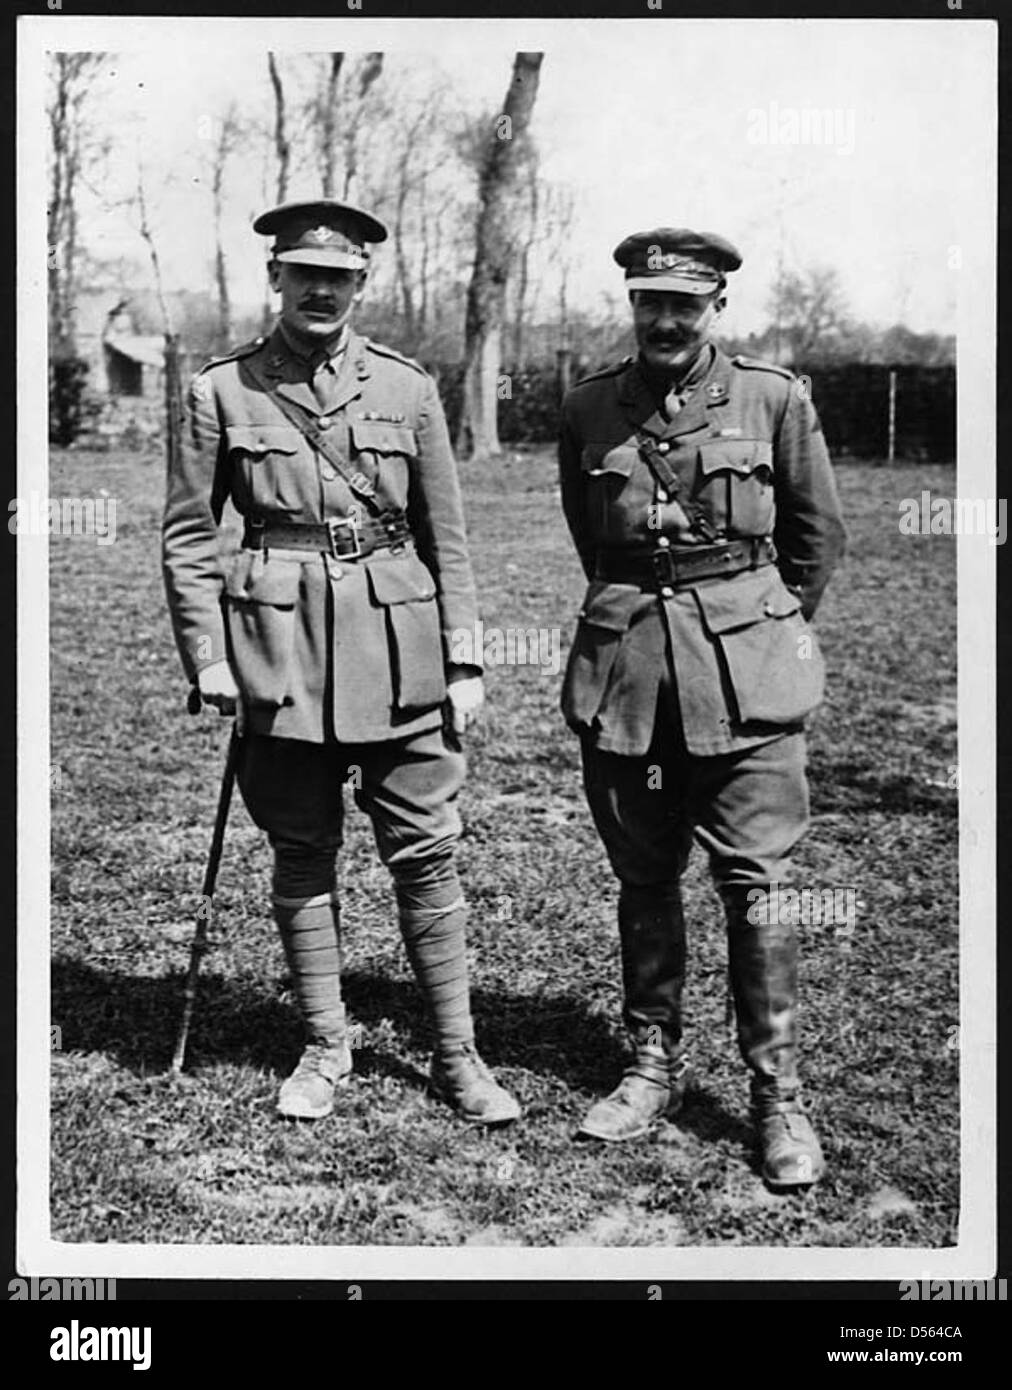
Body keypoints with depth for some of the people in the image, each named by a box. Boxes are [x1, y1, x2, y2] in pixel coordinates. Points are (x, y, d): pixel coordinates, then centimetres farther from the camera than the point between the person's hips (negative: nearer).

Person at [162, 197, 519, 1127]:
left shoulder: (407, 388, 4)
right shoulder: (224, 391, 1)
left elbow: (446, 538, 7)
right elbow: (187, 534, 5)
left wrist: (465, 662, 4)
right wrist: (206, 657, -3)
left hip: (397, 646, 1)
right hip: (281, 649, 0)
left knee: (427, 851, 2)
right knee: (302, 853, 8)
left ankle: (456, 1056, 14)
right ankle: (325, 1047, 24)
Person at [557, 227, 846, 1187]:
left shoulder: (774, 398, 0)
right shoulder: (588, 412, 6)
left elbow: (820, 534, 9)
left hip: (744, 667, -2)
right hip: (624, 663, 3)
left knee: (754, 883, -4)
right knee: (643, 880, 9)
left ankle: (777, 1096, 4)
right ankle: (653, 1065, 22)